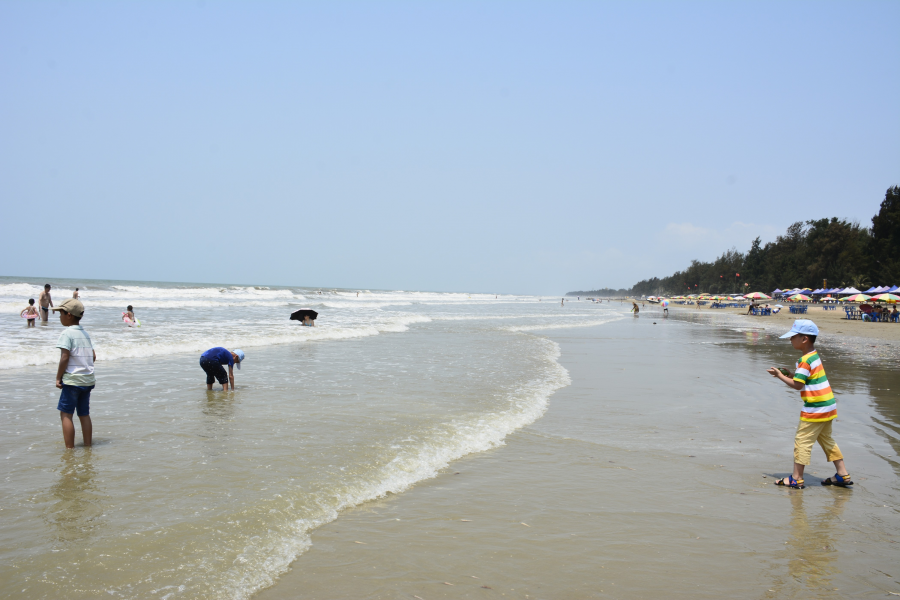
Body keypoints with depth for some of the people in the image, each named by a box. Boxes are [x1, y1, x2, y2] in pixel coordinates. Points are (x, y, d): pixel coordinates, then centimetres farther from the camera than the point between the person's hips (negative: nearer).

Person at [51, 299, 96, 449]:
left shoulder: (67, 333, -11)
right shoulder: (85, 333, 12)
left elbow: (64, 358, -16)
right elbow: (93, 356, 14)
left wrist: (58, 377, -8)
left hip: (72, 380, -7)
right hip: (88, 379, 7)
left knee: (66, 414, 0)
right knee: (84, 414, 13)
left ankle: (70, 448, -1)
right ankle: (88, 446, 16)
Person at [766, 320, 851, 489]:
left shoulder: (805, 361, -18)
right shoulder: (815, 356, 12)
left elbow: (797, 385, -19)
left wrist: (780, 375, -9)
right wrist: (791, 374, 7)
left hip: (815, 409, -10)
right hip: (828, 406, 10)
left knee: (802, 440, -3)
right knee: (826, 440, 19)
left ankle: (796, 478, 1)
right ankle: (843, 475, 23)